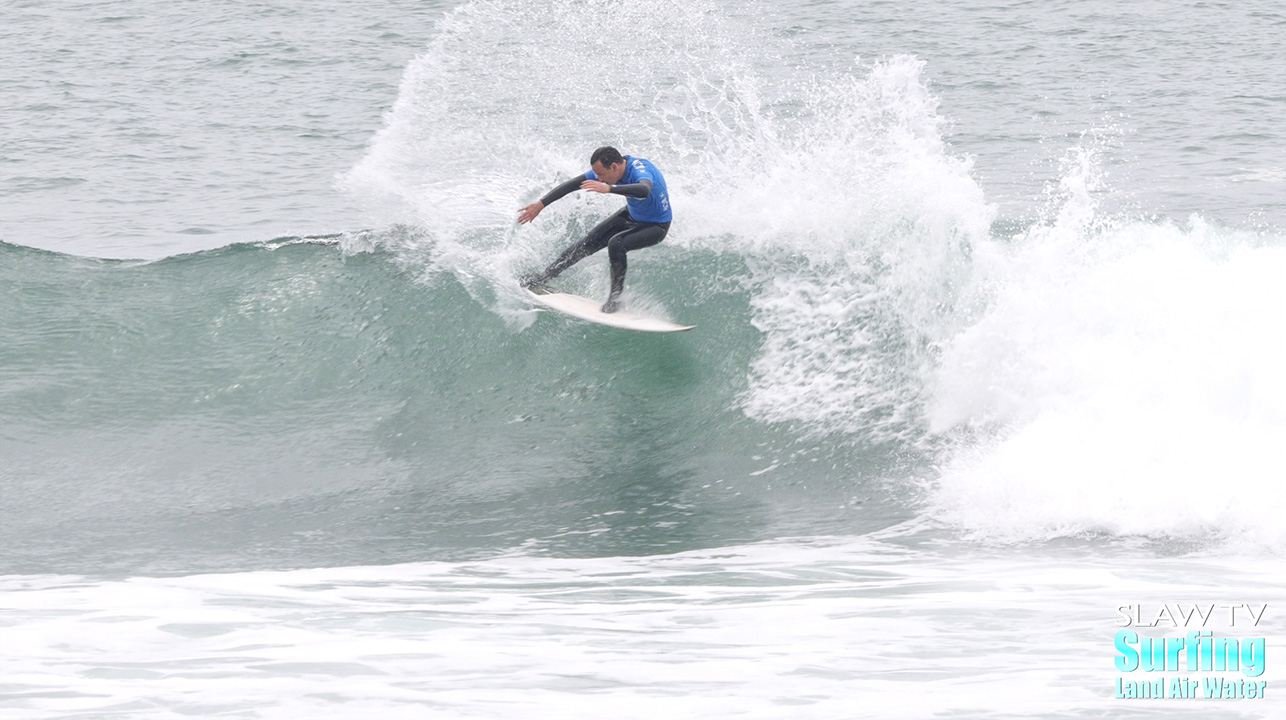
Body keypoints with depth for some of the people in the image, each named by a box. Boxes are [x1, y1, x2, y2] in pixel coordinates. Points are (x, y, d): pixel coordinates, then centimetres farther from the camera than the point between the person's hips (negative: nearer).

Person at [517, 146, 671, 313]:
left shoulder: (640, 171, -38)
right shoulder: (606, 168, -16)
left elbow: (645, 190, -62)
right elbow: (573, 184, -10)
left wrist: (608, 188, -72)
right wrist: (541, 204, -11)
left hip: (656, 226, -7)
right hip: (631, 214, 7)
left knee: (616, 243, -30)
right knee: (588, 243, 3)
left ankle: (616, 297, -16)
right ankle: (545, 276, 18)